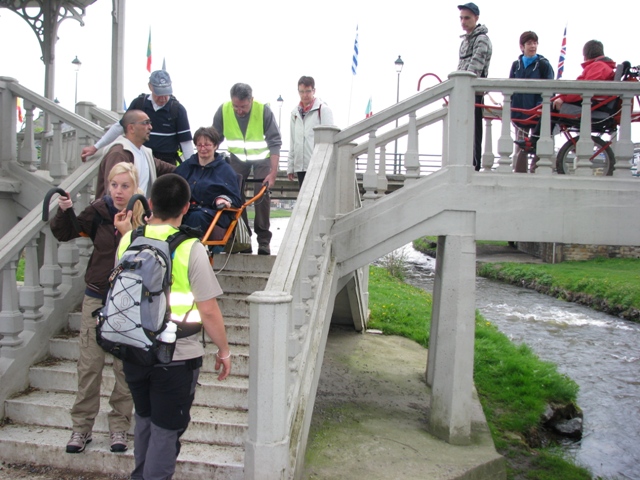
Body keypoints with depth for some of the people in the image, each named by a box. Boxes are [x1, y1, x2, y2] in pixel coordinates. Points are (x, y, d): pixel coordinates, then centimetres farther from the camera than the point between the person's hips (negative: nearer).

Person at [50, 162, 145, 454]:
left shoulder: (143, 217, -7)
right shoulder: (98, 211, -3)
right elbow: (64, 234, 1)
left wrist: (129, 232, -24)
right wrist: (64, 211, -17)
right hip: (97, 297, 1)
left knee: (125, 367, 7)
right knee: (89, 365, 7)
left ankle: (119, 427, 22)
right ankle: (81, 427, 22)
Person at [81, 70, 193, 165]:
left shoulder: (177, 109, -5)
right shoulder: (139, 103, 1)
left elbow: (185, 141, -3)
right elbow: (120, 126, 10)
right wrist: (95, 147, 12)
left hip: (167, 163, -2)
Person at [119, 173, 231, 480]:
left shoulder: (128, 240, -2)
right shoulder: (190, 247, -17)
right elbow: (208, 310, -17)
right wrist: (224, 351, -4)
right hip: (177, 356, -5)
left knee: (144, 420, 26)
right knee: (166, 430, 9)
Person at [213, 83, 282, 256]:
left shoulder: (264, 111, -28)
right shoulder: (223, 111, -22)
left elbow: (275, 143, -24)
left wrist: (273, 172, -29)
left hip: (262, 158, -3)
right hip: (238, 158, 3)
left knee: (262, 196, -11)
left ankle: (264, 240, -1)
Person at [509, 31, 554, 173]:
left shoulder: (543, 64, 1)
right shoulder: (516, 65, 11)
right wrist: (509, 106, 5)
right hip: (519, 112, 3)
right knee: (520, 147, 8)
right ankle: (519, 173, 13)